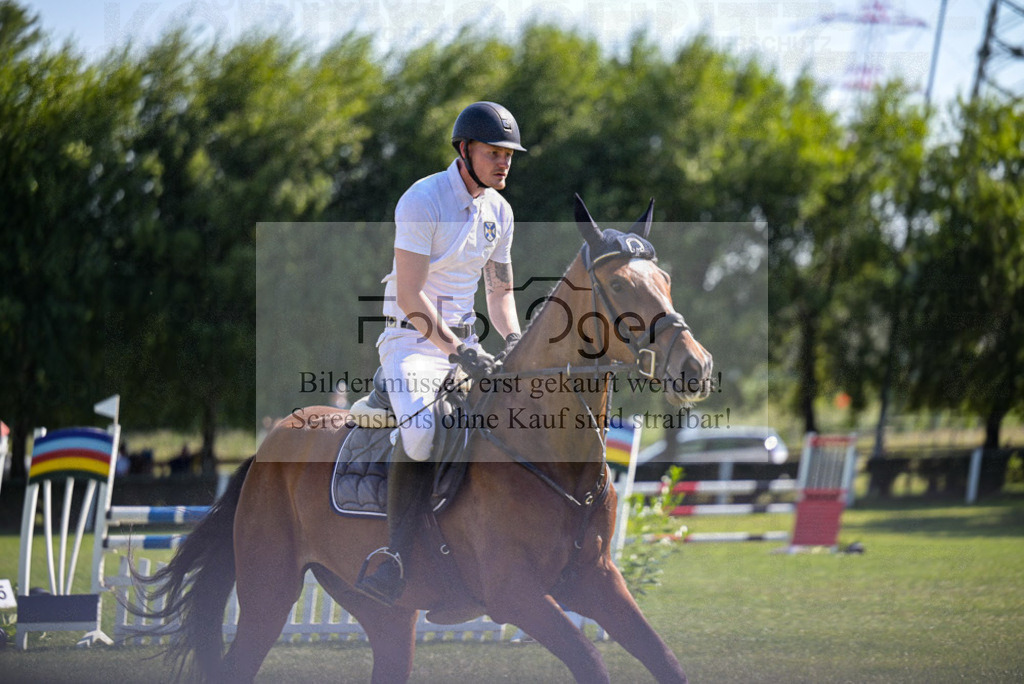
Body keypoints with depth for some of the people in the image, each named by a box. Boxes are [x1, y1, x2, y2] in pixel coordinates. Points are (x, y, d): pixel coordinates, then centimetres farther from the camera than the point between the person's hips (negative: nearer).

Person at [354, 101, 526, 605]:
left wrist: (514, 343, -2)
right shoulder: (423, 200, -14)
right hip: (412, 337, -7)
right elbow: (409, 296, -19)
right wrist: (458, 351, -26)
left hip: (464, 336, 7)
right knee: (420, 431, -32)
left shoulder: (499, 210, 9)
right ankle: (397, 555, -30)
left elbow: (499, 291, 17)